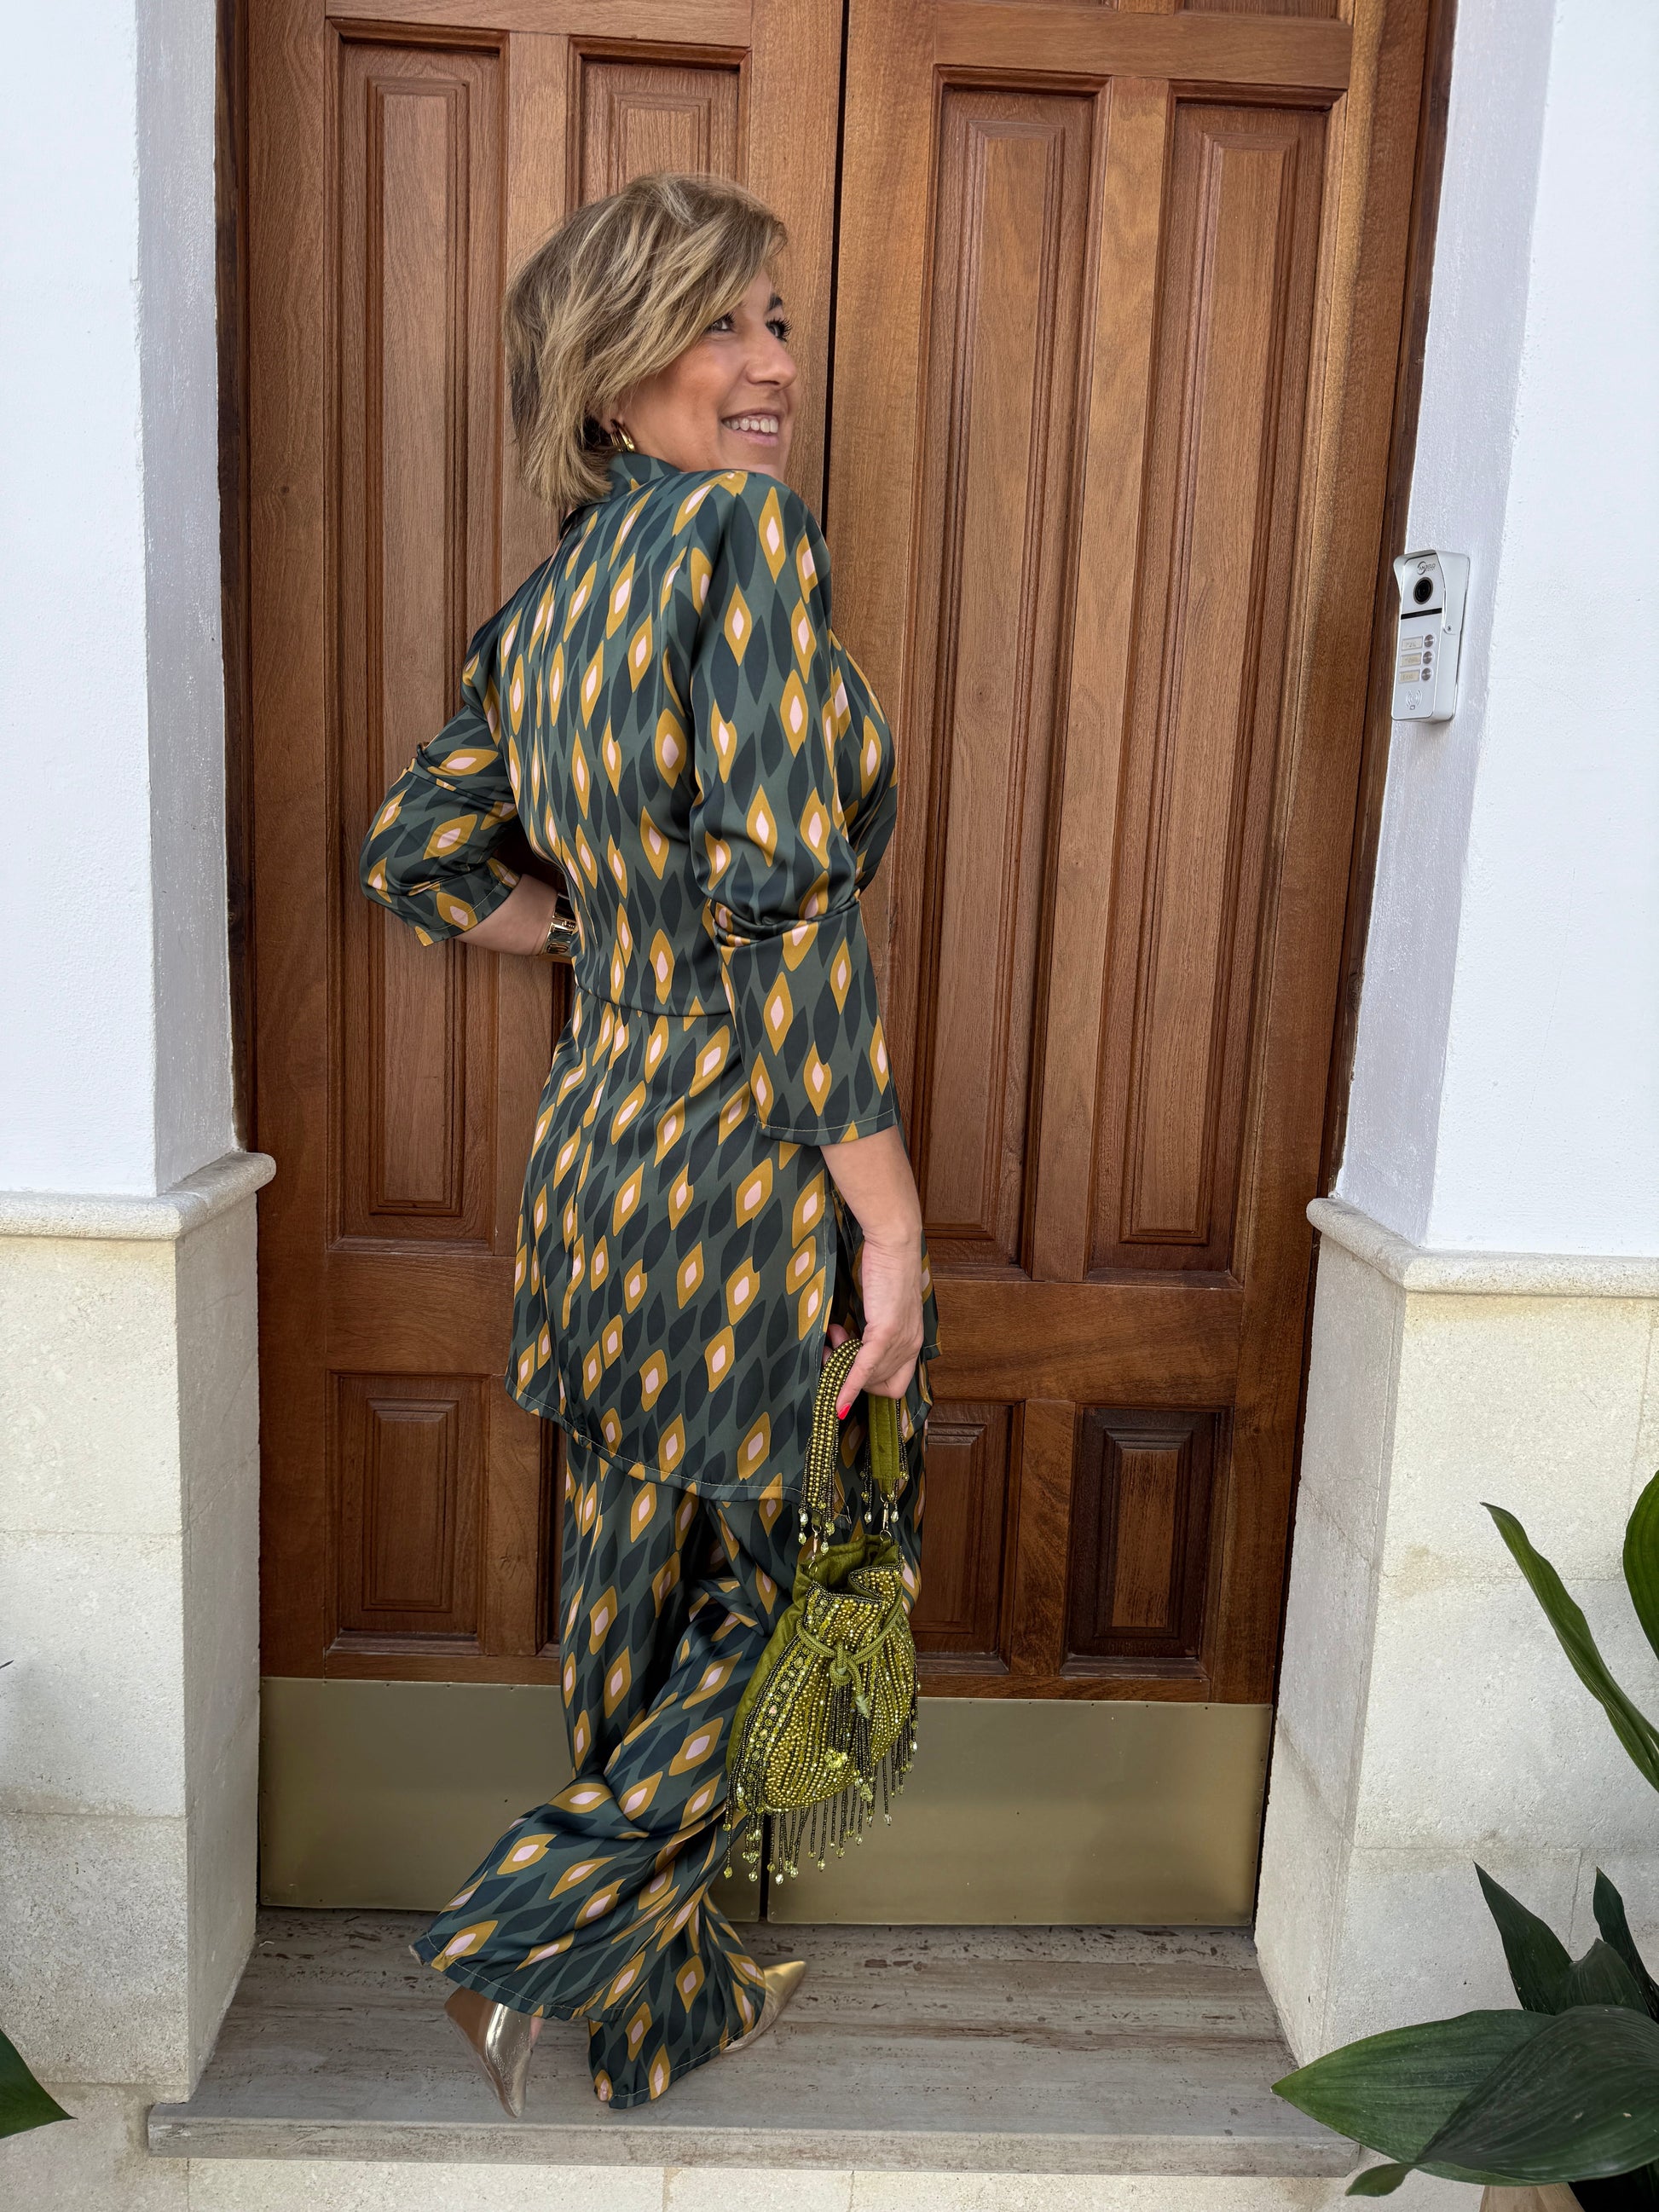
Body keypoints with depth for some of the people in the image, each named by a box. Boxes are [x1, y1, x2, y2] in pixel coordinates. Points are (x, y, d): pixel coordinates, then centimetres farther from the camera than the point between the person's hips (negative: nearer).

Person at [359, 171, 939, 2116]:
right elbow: (788, 907, -23)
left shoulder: (543, 609, 11)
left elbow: (415, 857, 19)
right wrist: (890, 1222, -19)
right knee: (798, 1587, 14)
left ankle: (670, 1996, 41)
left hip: (597, 1148, 9)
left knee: (640, 1599, 20)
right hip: (749, 1174, -8)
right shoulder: (748, 527, -13)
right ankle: (540, 1932, 18)